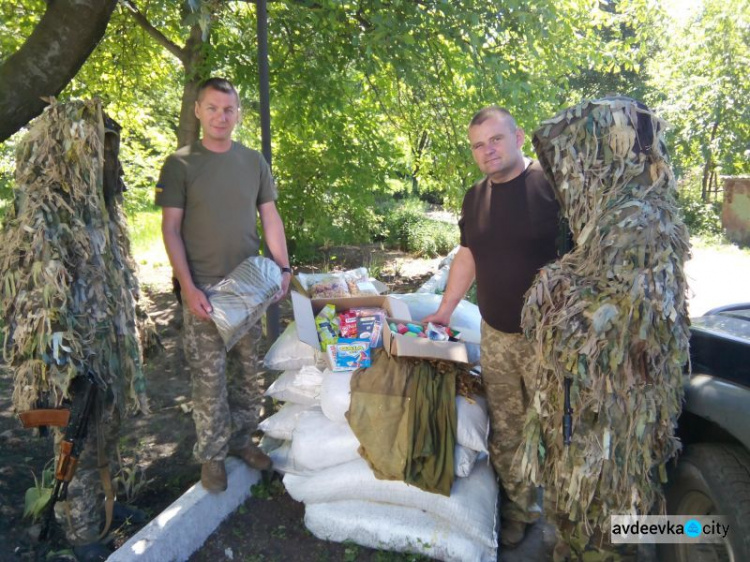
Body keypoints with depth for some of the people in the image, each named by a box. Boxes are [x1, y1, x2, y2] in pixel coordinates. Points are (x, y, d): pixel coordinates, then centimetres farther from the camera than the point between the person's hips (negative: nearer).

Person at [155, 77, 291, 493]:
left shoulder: (253, 162, 7)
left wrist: (283, 268, -1)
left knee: (249, 369, 11)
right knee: (208, 377, 2)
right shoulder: (180, 164, -2)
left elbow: (270, 218, 10)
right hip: (204, 289, -3)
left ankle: (242, 439, 29)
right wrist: (188, 287, -14)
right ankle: (212, 454, 18)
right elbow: (170, 229, -5)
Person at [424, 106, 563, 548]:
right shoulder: (476, 197, 9)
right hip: (496, 337, 5)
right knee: (505, 433, 13)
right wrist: (445, 310, 19)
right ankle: (519, 508, 34)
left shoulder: (552, 184, -11)